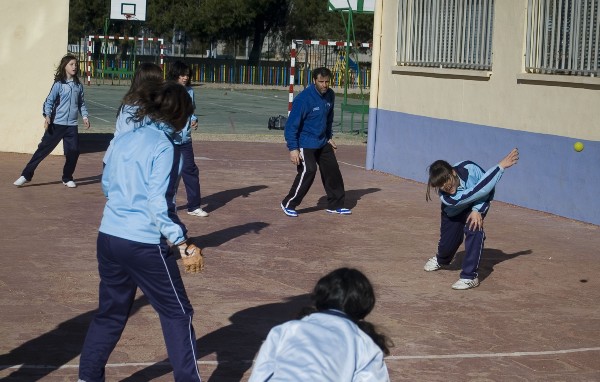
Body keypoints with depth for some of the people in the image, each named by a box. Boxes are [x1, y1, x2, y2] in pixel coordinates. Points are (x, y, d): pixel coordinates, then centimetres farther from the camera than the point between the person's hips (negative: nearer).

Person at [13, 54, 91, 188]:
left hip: (72, 125, 4)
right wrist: (47, 116, -20)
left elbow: (81, 103, 16)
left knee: (73, 151, 0)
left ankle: (67, 178, 20)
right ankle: (26, 175, 4)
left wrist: (85, 116, 5)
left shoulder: (78, 85, 8)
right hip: (57, 123, -4)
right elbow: (49, 101, -8)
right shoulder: (59, 84, -5)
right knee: (44, 148, -2)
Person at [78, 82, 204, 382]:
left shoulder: (122, 139, 6)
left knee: (110, 312, 19)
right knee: (177, 314, 7)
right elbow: (159, 204, -19)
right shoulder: (164, 146, -13)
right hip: (144, 244, -7)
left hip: (109, 237, 7)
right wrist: (185, 246, -19)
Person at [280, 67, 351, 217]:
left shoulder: (330, 95, -1)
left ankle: (335, 205, 22)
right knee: (308, 171, -18)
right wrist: (293, 149, -23)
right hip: (305, 144, -7)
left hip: (323, 142, 7)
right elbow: (292, 124, -21)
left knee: (332, 170, 7)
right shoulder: (304, 99, -23)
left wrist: (329, 137, 17)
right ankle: (288, 204, -4)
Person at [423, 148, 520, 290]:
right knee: (447, 243, 6)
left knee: (474, 230, -28)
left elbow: (489, 189, -25)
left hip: (475, 208, 0)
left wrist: (477, 210, -36)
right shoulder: (446, 198, -40)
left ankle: (470, 276, -22)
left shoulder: (468, 168, -40)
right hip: (453, 213, 0)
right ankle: (441, 260, 47)